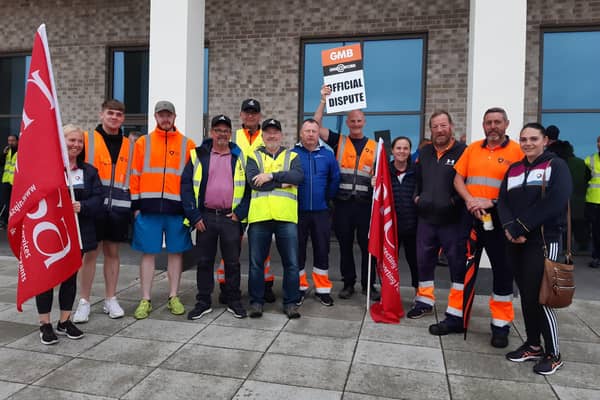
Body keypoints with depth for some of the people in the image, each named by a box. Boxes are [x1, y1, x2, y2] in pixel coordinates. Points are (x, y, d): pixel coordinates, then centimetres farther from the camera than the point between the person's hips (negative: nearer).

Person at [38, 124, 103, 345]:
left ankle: (65, 321, 26)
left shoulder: (89, 171, 8)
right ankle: (45, 324, 17)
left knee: (70, 276, 12)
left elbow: (98, 198, 0)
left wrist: (82, 206, -18)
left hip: (77, 233, 4)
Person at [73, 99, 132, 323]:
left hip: (119, 206, 3)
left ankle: (110, 299, 20)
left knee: (112, 252, 10)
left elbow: (133, 178, 14)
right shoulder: (87, 139, 3)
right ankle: (84, 302, 13)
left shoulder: (129, 146, 12)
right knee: (90, 253, 1)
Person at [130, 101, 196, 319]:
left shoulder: (187, 144, 6)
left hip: (177, 207, 0)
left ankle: (173, 297, 20)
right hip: (149, 207, 0)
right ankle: (145, 300, 15)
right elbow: (135, 175, 7)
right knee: (148, 253, 5)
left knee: (176, 252, 7)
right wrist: (135, 204, 2)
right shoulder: (143, 142, 8)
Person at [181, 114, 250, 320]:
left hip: (231, 218, 0)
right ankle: (203, 302, 23)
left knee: (232, 262, 8)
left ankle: (234, 302, 22)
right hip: (205, 218, 1)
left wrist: (240, 213, -6)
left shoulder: (240, 157, 6)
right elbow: (186, 185, 0)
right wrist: (194, 216, -6)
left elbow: (249, 187, 4)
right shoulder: (198, 155, 5)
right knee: (204, 262, 9)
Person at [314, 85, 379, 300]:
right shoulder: (338, 141, 7)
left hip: (365, 203, 1)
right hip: (342, 202, 0)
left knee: (367, 244, 5)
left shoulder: (374, 146, 11)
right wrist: (323, 101, -7)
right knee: (345, 244, 8)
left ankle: (368, 284, 19)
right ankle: (348, 283, 21)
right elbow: (316, 126, -3)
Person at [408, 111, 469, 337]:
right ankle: (425, 301, 33)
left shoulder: (462, 151, -7)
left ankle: (456, 315, 4)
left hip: (454, 220, -6)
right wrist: (416, 197, 13)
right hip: (426, 218, 7)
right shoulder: (424, 153, 14)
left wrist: (454, 202, -15)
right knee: (423, 261, 15)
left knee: (458, 266, -1)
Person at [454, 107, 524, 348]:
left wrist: (491, 203, -18)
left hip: (499, 219, -3)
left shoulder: (515, 151, -2)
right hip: (471, 217, 3)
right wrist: (470, 201, -13)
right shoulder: (472, 149, 10)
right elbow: (458, 178, 4)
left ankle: (501, 324, 19)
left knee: (502, 270, 5)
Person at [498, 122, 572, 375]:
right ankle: (533, 345, 26)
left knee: (538, 297, -5)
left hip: (543, 241, -5)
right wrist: (509, 227, -13)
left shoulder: (556, 166, -1)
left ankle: (553, 354, 12)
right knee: (526, 295, 11)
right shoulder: (513, 169, 15)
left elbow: (554, 202, -15)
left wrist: (520, 227, -18)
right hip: (515, 242, 5)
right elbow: (503, 201, 7)